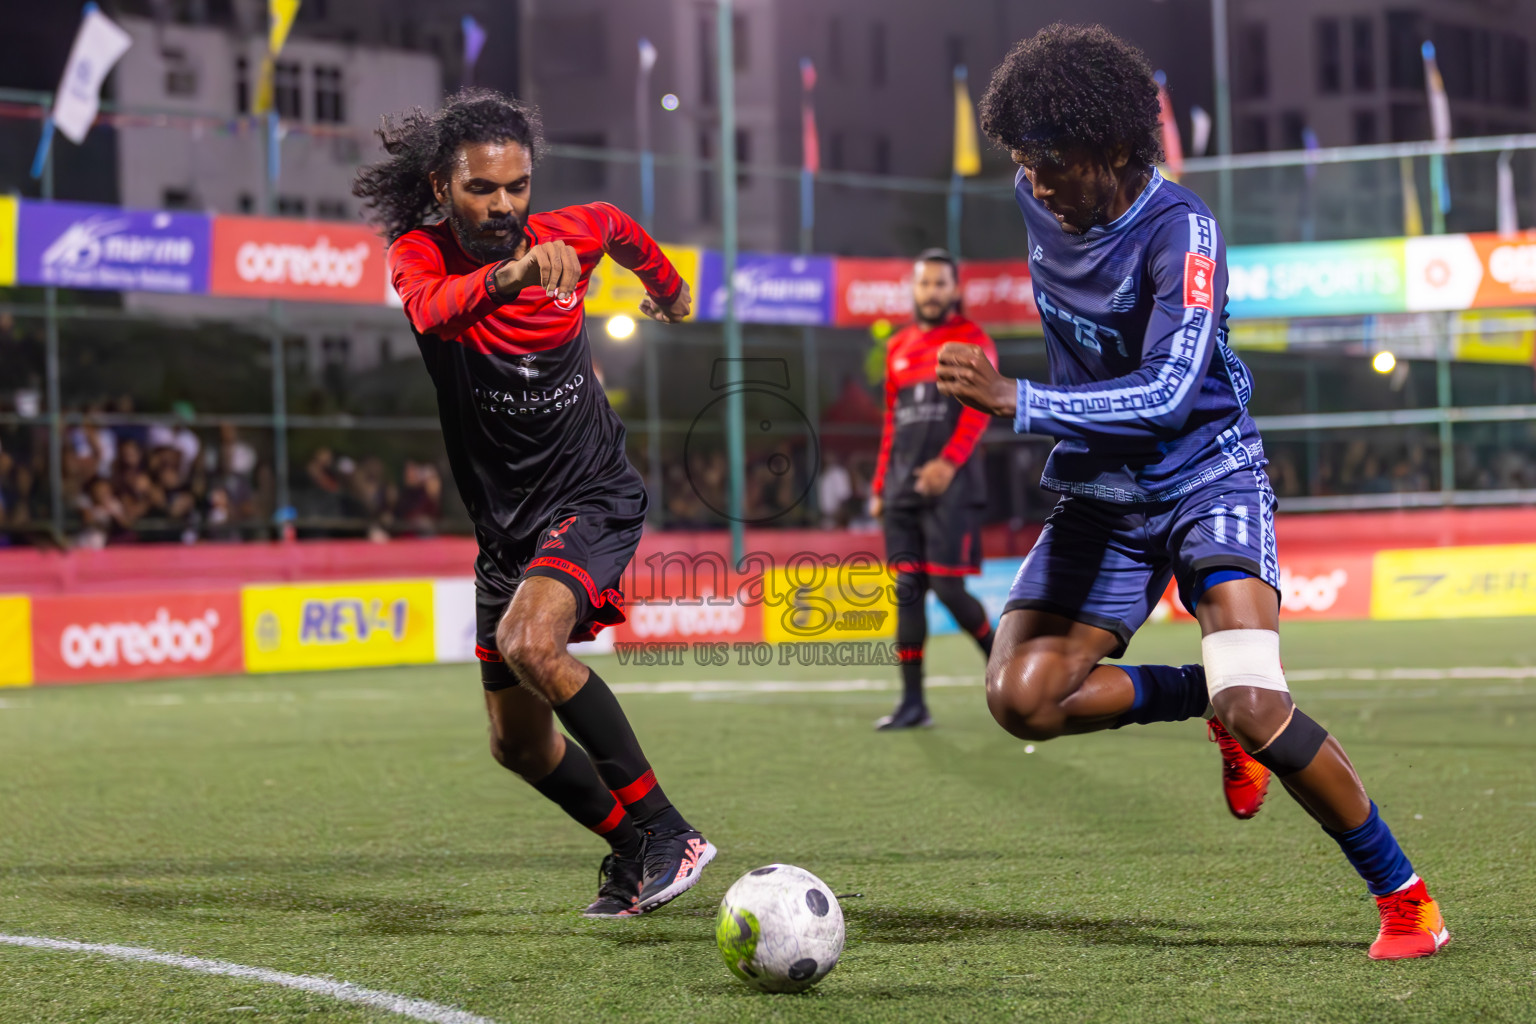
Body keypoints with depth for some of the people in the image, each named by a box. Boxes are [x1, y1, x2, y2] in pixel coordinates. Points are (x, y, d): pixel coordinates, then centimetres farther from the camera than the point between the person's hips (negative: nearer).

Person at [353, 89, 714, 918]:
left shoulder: (569, 236, -9)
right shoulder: (420, 254, -12)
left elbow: (616, 227, 18)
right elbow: (433, 311, -38)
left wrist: (666, 283, 37)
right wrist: (507, 275, -58)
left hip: (592, 498, -3)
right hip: (505, 523, 3)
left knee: (531, 644, -31)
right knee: (517, 744, 10)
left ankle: (666, 832, -25)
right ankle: (631, 849, 33)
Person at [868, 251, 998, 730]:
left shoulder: (972, 341, 1)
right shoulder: (898, 347, 18)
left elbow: (979, 408, -11)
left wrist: (948, 462, -24)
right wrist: (879, 486, 17)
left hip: (951, 486, -6)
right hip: (904, 488, 6)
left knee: (947, 586, -11)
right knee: (907, 589, 1)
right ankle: (912, 703, 3)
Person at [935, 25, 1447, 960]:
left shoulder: (1180, 231, -24)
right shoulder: (1041, 199, -3)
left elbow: (1168, 395, -35)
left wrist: (1016, 402, -41)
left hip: (1208, 475, -6)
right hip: (1100, 488, 6)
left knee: (1254, 709, -23)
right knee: (1022, 697, -14)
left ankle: (1406, 898, -5)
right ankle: (1213, 698, 11)